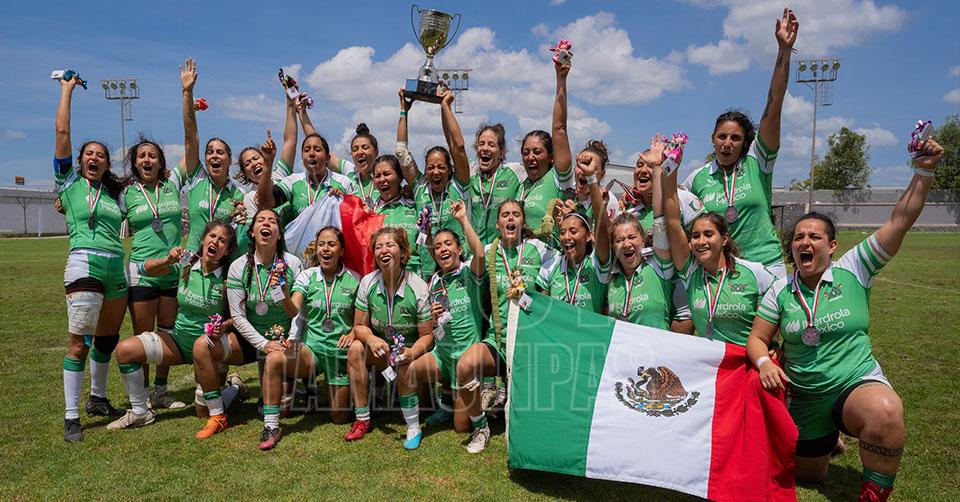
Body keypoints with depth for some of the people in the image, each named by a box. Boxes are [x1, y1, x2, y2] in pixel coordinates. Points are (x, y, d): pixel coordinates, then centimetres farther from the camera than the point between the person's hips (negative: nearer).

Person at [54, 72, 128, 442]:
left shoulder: (114, 193, 19)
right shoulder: (69, 182, 8)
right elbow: (62, 131, 4)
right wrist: (68, 89, 11)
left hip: (117, 268, 5)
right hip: (85, 265, -5)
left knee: (108, 338, 13)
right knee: (79, 341, -7)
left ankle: (97, 399, 30)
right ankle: (71, 417, 0)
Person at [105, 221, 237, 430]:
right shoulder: (187, 261, -7)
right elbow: (145, 269, -6)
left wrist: (223, 326, -30)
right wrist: (167, 261, -25)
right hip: (179, 337, 4)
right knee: (125, 350, -14)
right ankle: (139, 412, 3)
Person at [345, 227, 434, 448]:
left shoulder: (418, 287, -18)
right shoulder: (368, 283, -9)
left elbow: (427, 335, -13)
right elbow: (359, 326, -2)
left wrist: (412, 352, -34)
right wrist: (371, 339, -26)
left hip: (410, 351, -3)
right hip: (381, 350, 4)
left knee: (404, 368, -34)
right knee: (356, 348, -24)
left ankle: (414, 427, -12)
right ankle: (362, 419, -14)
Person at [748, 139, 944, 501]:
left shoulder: (852, 271, -7)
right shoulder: (781, 291, -2)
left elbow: (900, 222, -13)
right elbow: (756, 339, -1)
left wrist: (924, 172, -20)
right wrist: (765, 363, -21)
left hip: (857, 383, -3)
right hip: (804, 399, 3)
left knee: (885, 412, -39)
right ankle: (828, 438, 52)